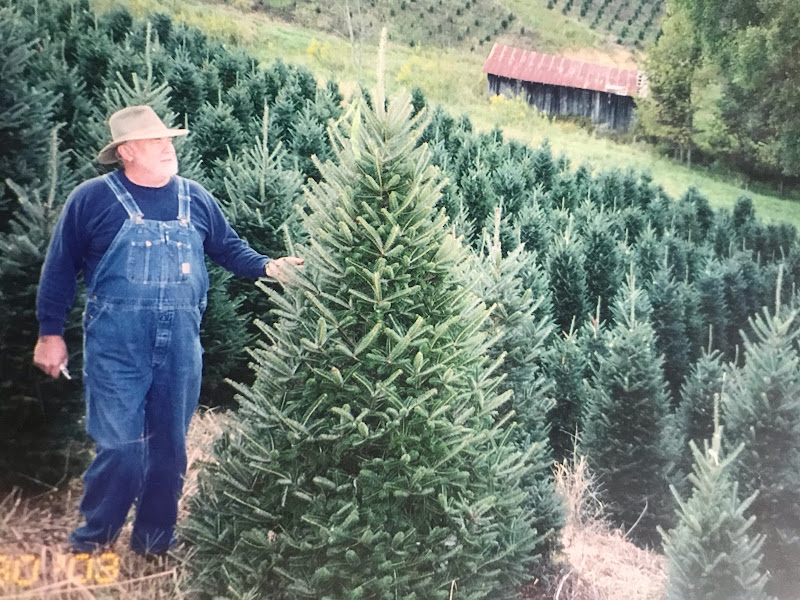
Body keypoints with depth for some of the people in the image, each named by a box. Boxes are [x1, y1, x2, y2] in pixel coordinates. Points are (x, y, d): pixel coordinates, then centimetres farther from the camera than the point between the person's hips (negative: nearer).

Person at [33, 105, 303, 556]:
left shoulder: (195, 198, 8)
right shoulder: (93, 199, -3)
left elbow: (228, 247, 17)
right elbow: (61, 268, 1)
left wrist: (266, 267, -2)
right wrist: (51, 333, 1)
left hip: (181, 344, 4)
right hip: (117, 344, -4)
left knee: (170, 446, 11)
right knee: (121, 444, -7)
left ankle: (156, 541, 28)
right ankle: (94, 539, 16)